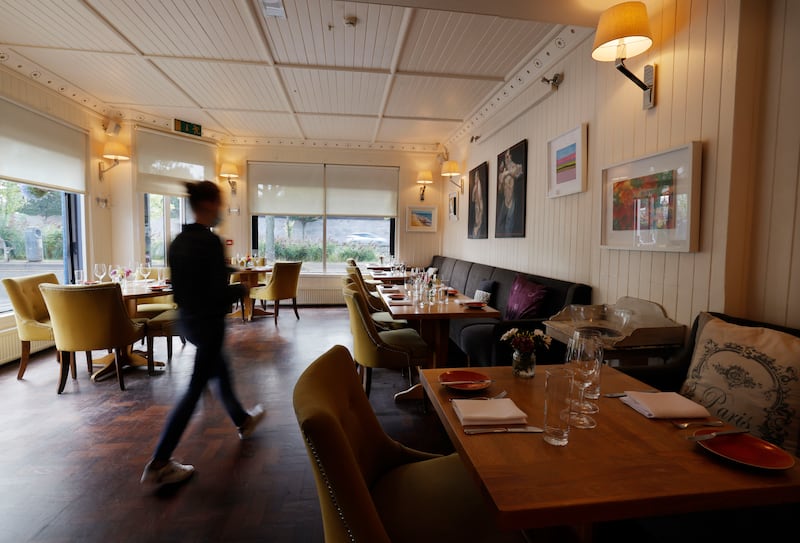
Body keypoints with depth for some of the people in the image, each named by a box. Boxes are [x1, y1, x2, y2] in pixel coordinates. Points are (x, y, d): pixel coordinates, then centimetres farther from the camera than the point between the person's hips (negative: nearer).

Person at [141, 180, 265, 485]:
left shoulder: (178, 242, 5)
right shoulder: (211, 241, -20)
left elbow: (177, 286, 10)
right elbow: (220, 292, -23)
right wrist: (241, 290, -5)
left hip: (186, 319, 9)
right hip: (208, 321, -9)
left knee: (220, 370, 24)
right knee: (195, 388, 1)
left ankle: (242, 421, 45)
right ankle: (159, 465, 10)